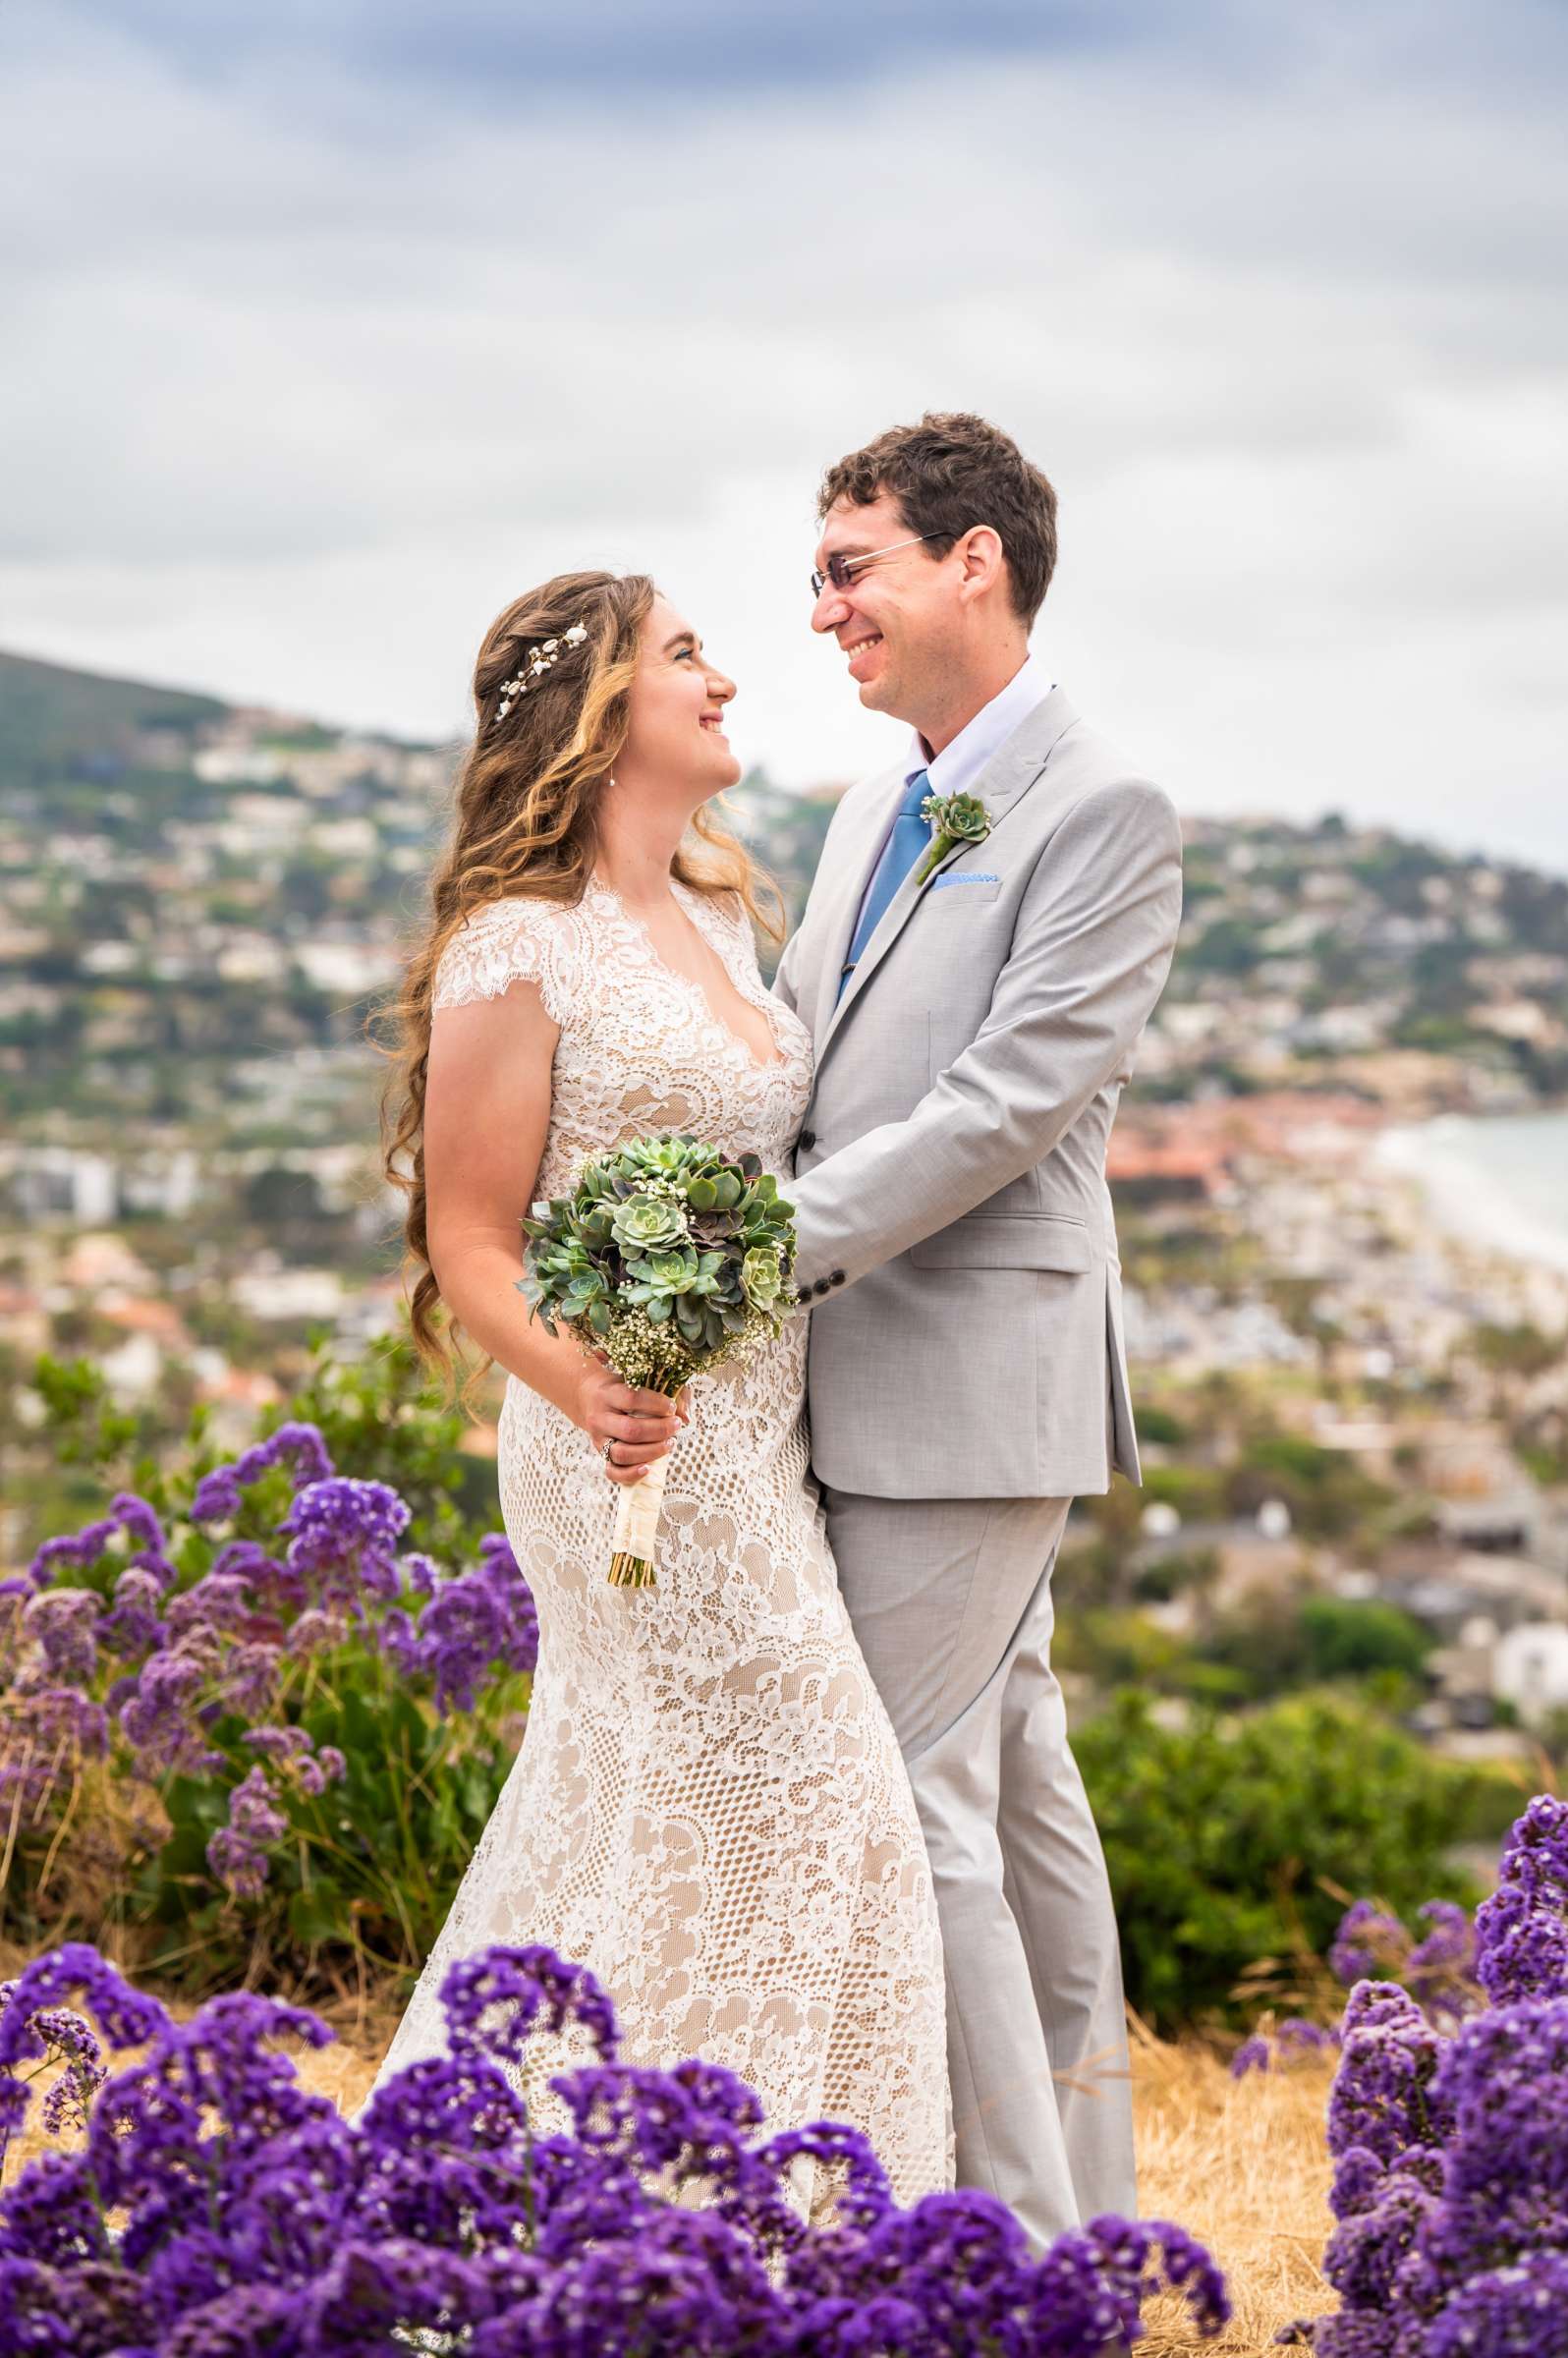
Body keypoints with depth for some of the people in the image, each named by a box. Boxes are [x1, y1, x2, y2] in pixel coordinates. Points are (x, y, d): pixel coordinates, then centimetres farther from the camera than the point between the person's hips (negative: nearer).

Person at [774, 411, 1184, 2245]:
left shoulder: (1105, 817, -11)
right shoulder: (874, 810, 16)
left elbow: (1007, 1100, -19)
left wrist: (775, 1247, -21)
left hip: (971, 1380, -9)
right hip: (867, 1376, 9)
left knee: (912, 1799, -8)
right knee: (1014, 1779, 15)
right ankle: (1089, 2206, 25)